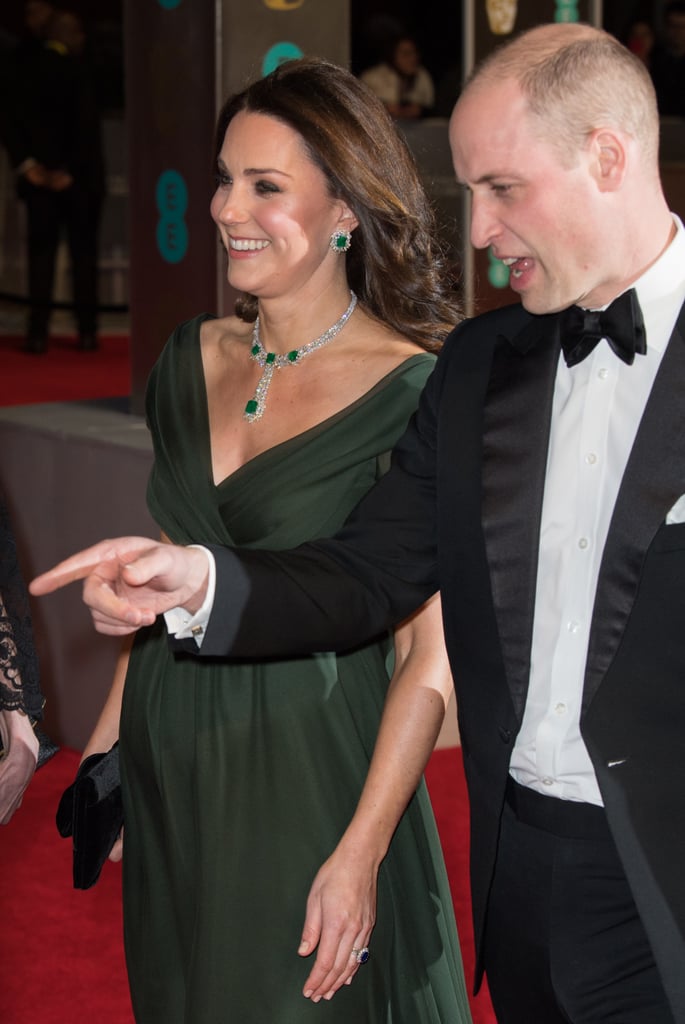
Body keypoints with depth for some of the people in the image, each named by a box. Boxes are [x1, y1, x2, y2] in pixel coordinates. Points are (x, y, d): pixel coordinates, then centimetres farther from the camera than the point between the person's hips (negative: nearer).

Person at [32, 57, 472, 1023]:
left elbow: (431, 653, -14)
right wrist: (108, 739, 7)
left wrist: (362, 851, -18)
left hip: (314, 773, -5)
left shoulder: (418, 390, -14)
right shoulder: (193, 359, 4)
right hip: (169, 768, 6)